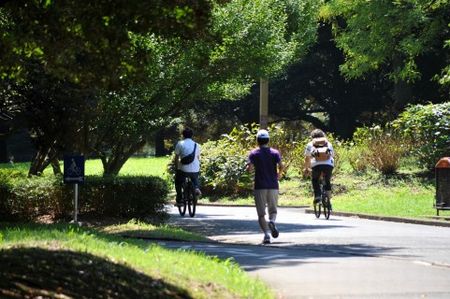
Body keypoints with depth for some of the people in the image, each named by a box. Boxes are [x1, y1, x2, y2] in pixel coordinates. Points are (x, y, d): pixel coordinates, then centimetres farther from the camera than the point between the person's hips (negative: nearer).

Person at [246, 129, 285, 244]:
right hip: (273, 186, 1)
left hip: (260, 187, -1)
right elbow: (281, 166, -9)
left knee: (261, 214, 2)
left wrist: (249, 168, 12)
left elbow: (249, 168, -11)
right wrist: (279, 174, 11)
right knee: (273, 210, 15)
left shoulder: (254, 153, 1)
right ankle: (272, 221, -18)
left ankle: (267, 234, -16)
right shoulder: (275, 152, 4)